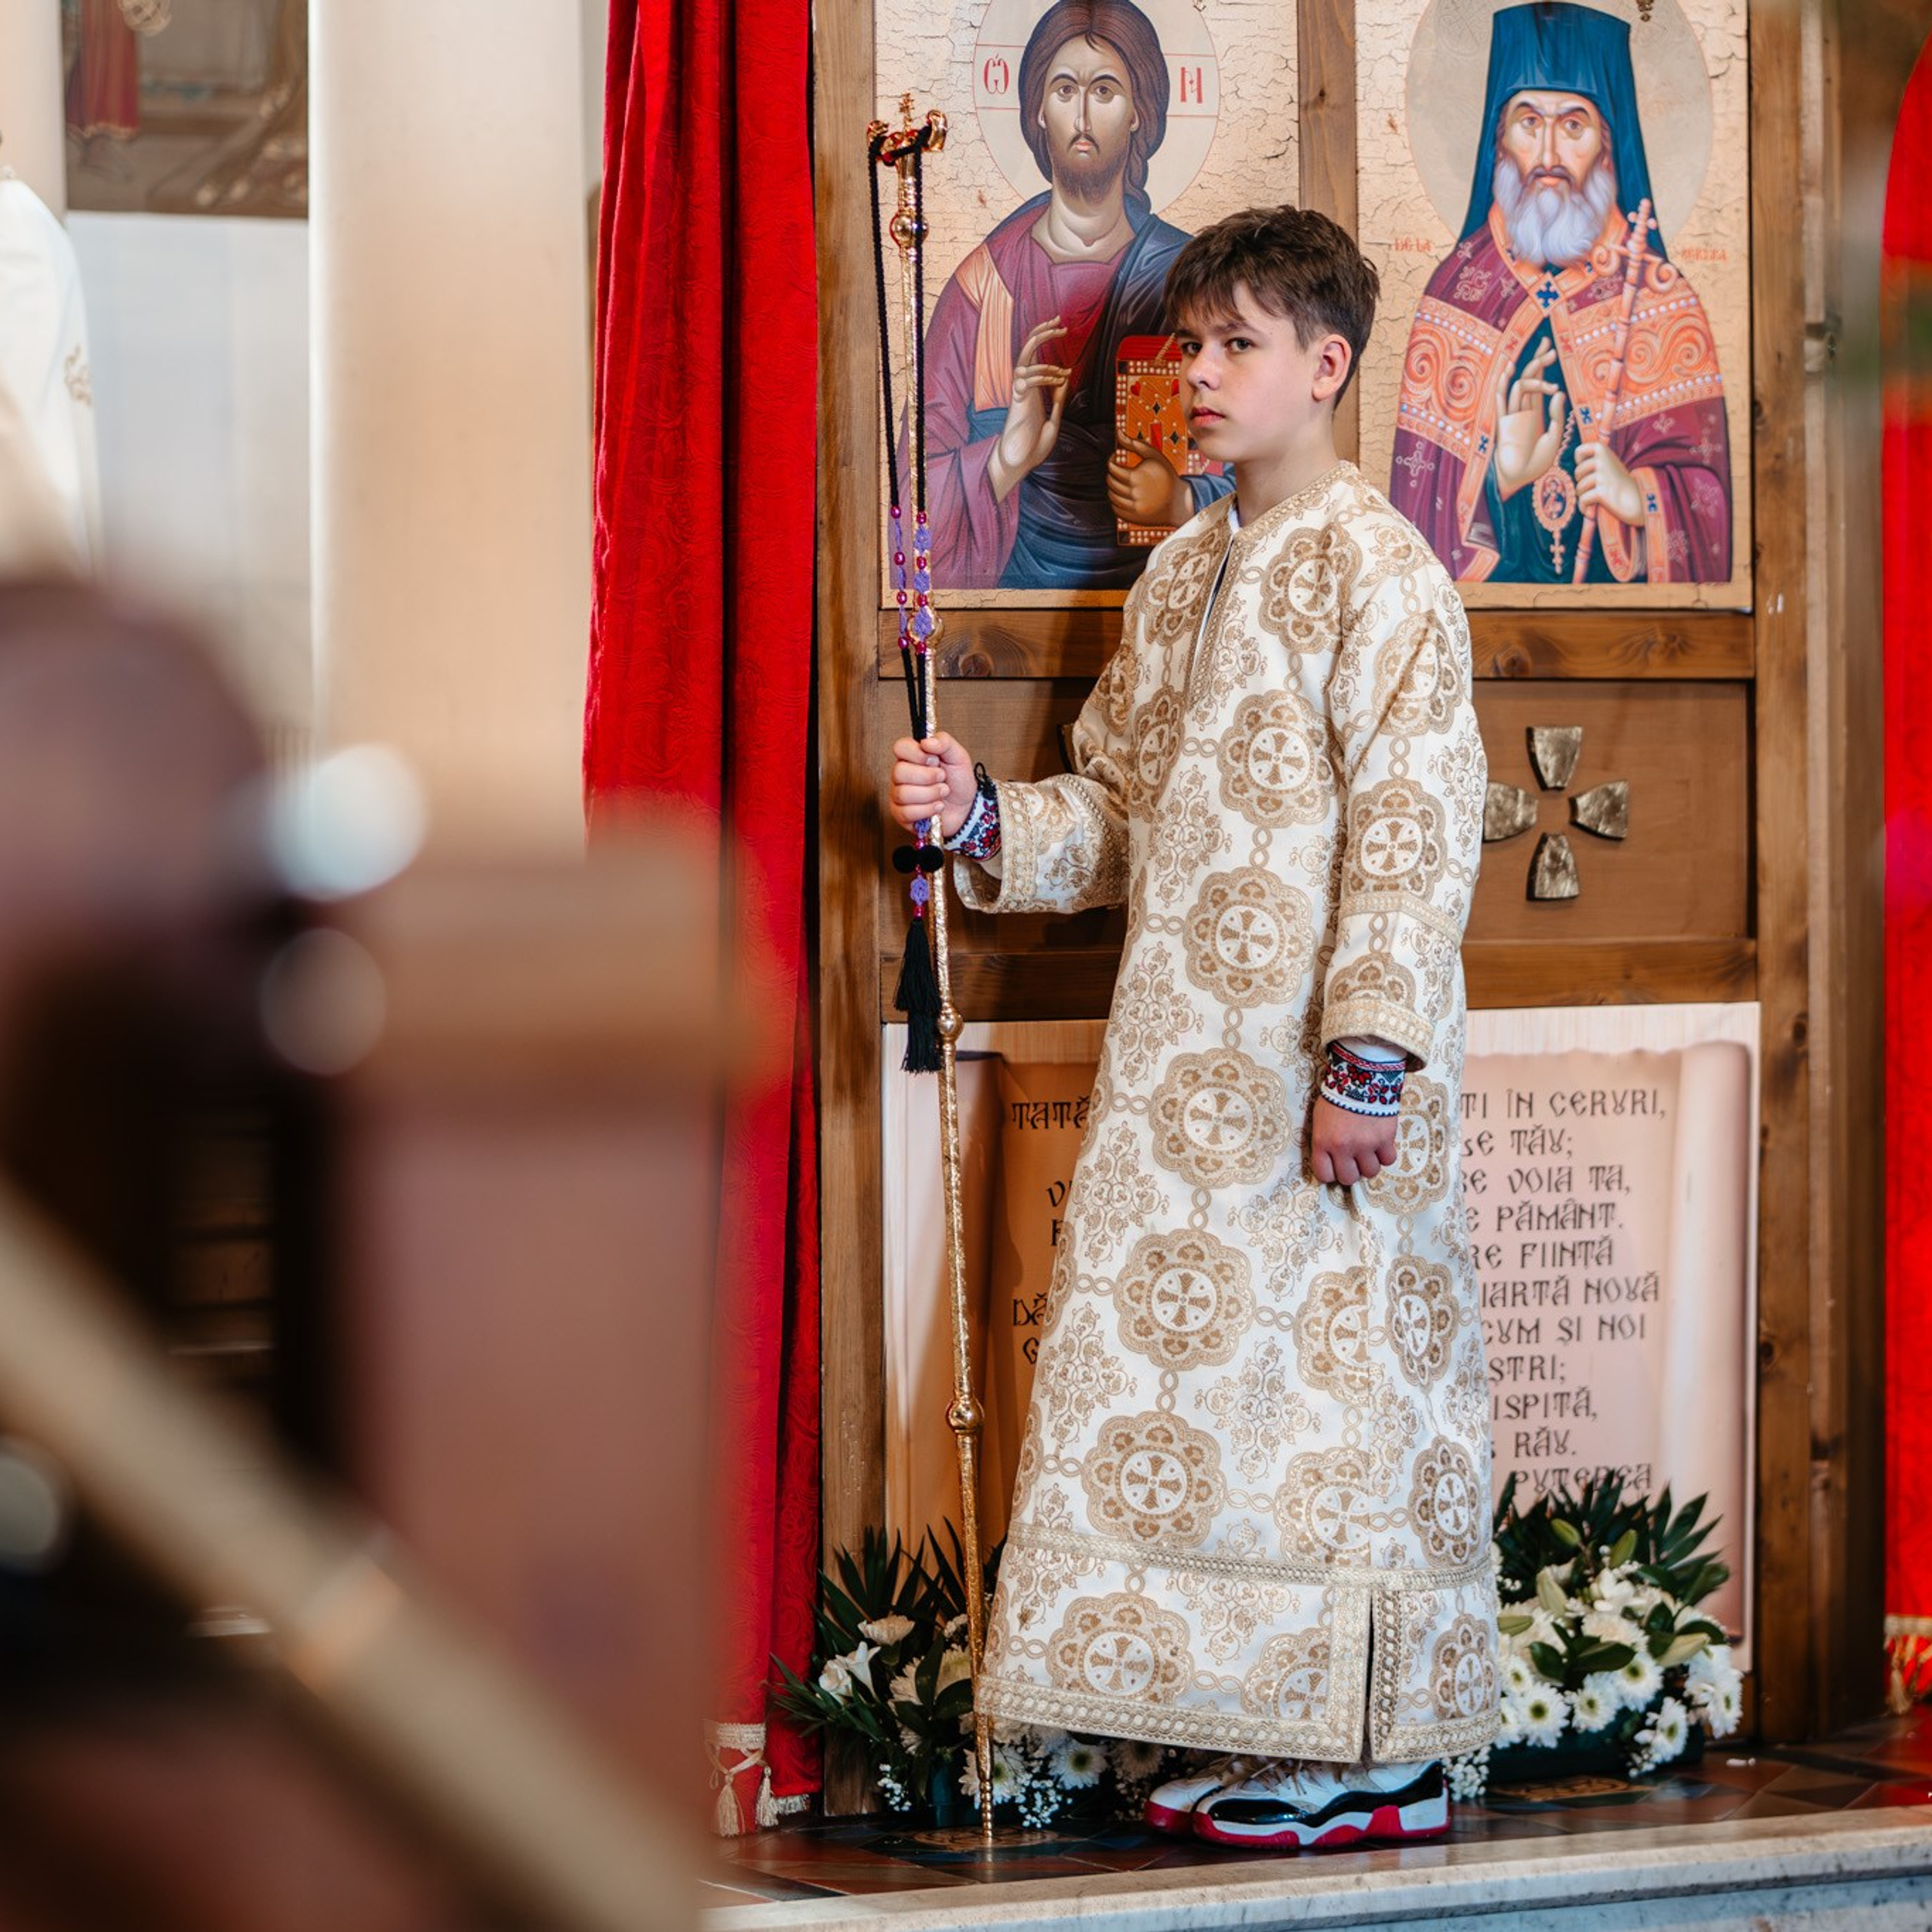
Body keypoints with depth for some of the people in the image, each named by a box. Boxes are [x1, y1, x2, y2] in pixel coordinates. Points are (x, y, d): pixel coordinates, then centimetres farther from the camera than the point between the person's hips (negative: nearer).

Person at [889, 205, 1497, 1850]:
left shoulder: (1380, 569, -9)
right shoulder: (1180, 574, 16)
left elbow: (1416, 830, -15)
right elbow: (1121, 814, 20)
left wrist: (1367, 1059, -20)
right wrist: (985, 818, 2)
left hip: (1325, 1075, -8)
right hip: (1184, 1065, 8)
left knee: (1341, 1373, -5)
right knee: (1177, 1365, 7)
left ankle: (1384, 1754, 2)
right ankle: (1272, 1731, 15)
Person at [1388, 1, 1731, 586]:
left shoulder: (1663, 302, 6)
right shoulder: (1454, 290, 7)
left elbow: (1704, 487, 2)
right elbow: (1418, 487, 6)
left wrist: (1639, 499, -16)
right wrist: (1498, 477, -11)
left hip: (1621, 589, 0)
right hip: (1485, 585, 0)